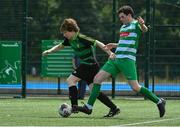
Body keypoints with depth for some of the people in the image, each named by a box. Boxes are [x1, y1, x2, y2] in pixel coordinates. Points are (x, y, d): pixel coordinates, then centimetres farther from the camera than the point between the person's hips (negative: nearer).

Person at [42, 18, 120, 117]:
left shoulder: (81, 38, -18)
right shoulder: (69, 39, 8)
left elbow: (98, 43, -20)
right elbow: (60, 46, 24)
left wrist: (110, 53, -26)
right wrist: (50, 51, 7)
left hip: (90, 64, -9)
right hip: (85, 65, 9)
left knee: (70, 80, -12)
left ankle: (74, 107, -16)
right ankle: (114, 108, 8)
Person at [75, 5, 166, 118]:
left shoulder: (135, 24, -5)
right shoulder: (123, 27, 21)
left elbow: (145, 30, -29)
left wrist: (142, 25, -51)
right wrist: (114, 45, 30)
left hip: (127, 60, -8)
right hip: (116, 59, 9)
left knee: (135, 87, -13)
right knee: (97, 78, 0)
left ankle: (159, 102, 3)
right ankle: (88, 107, 2)